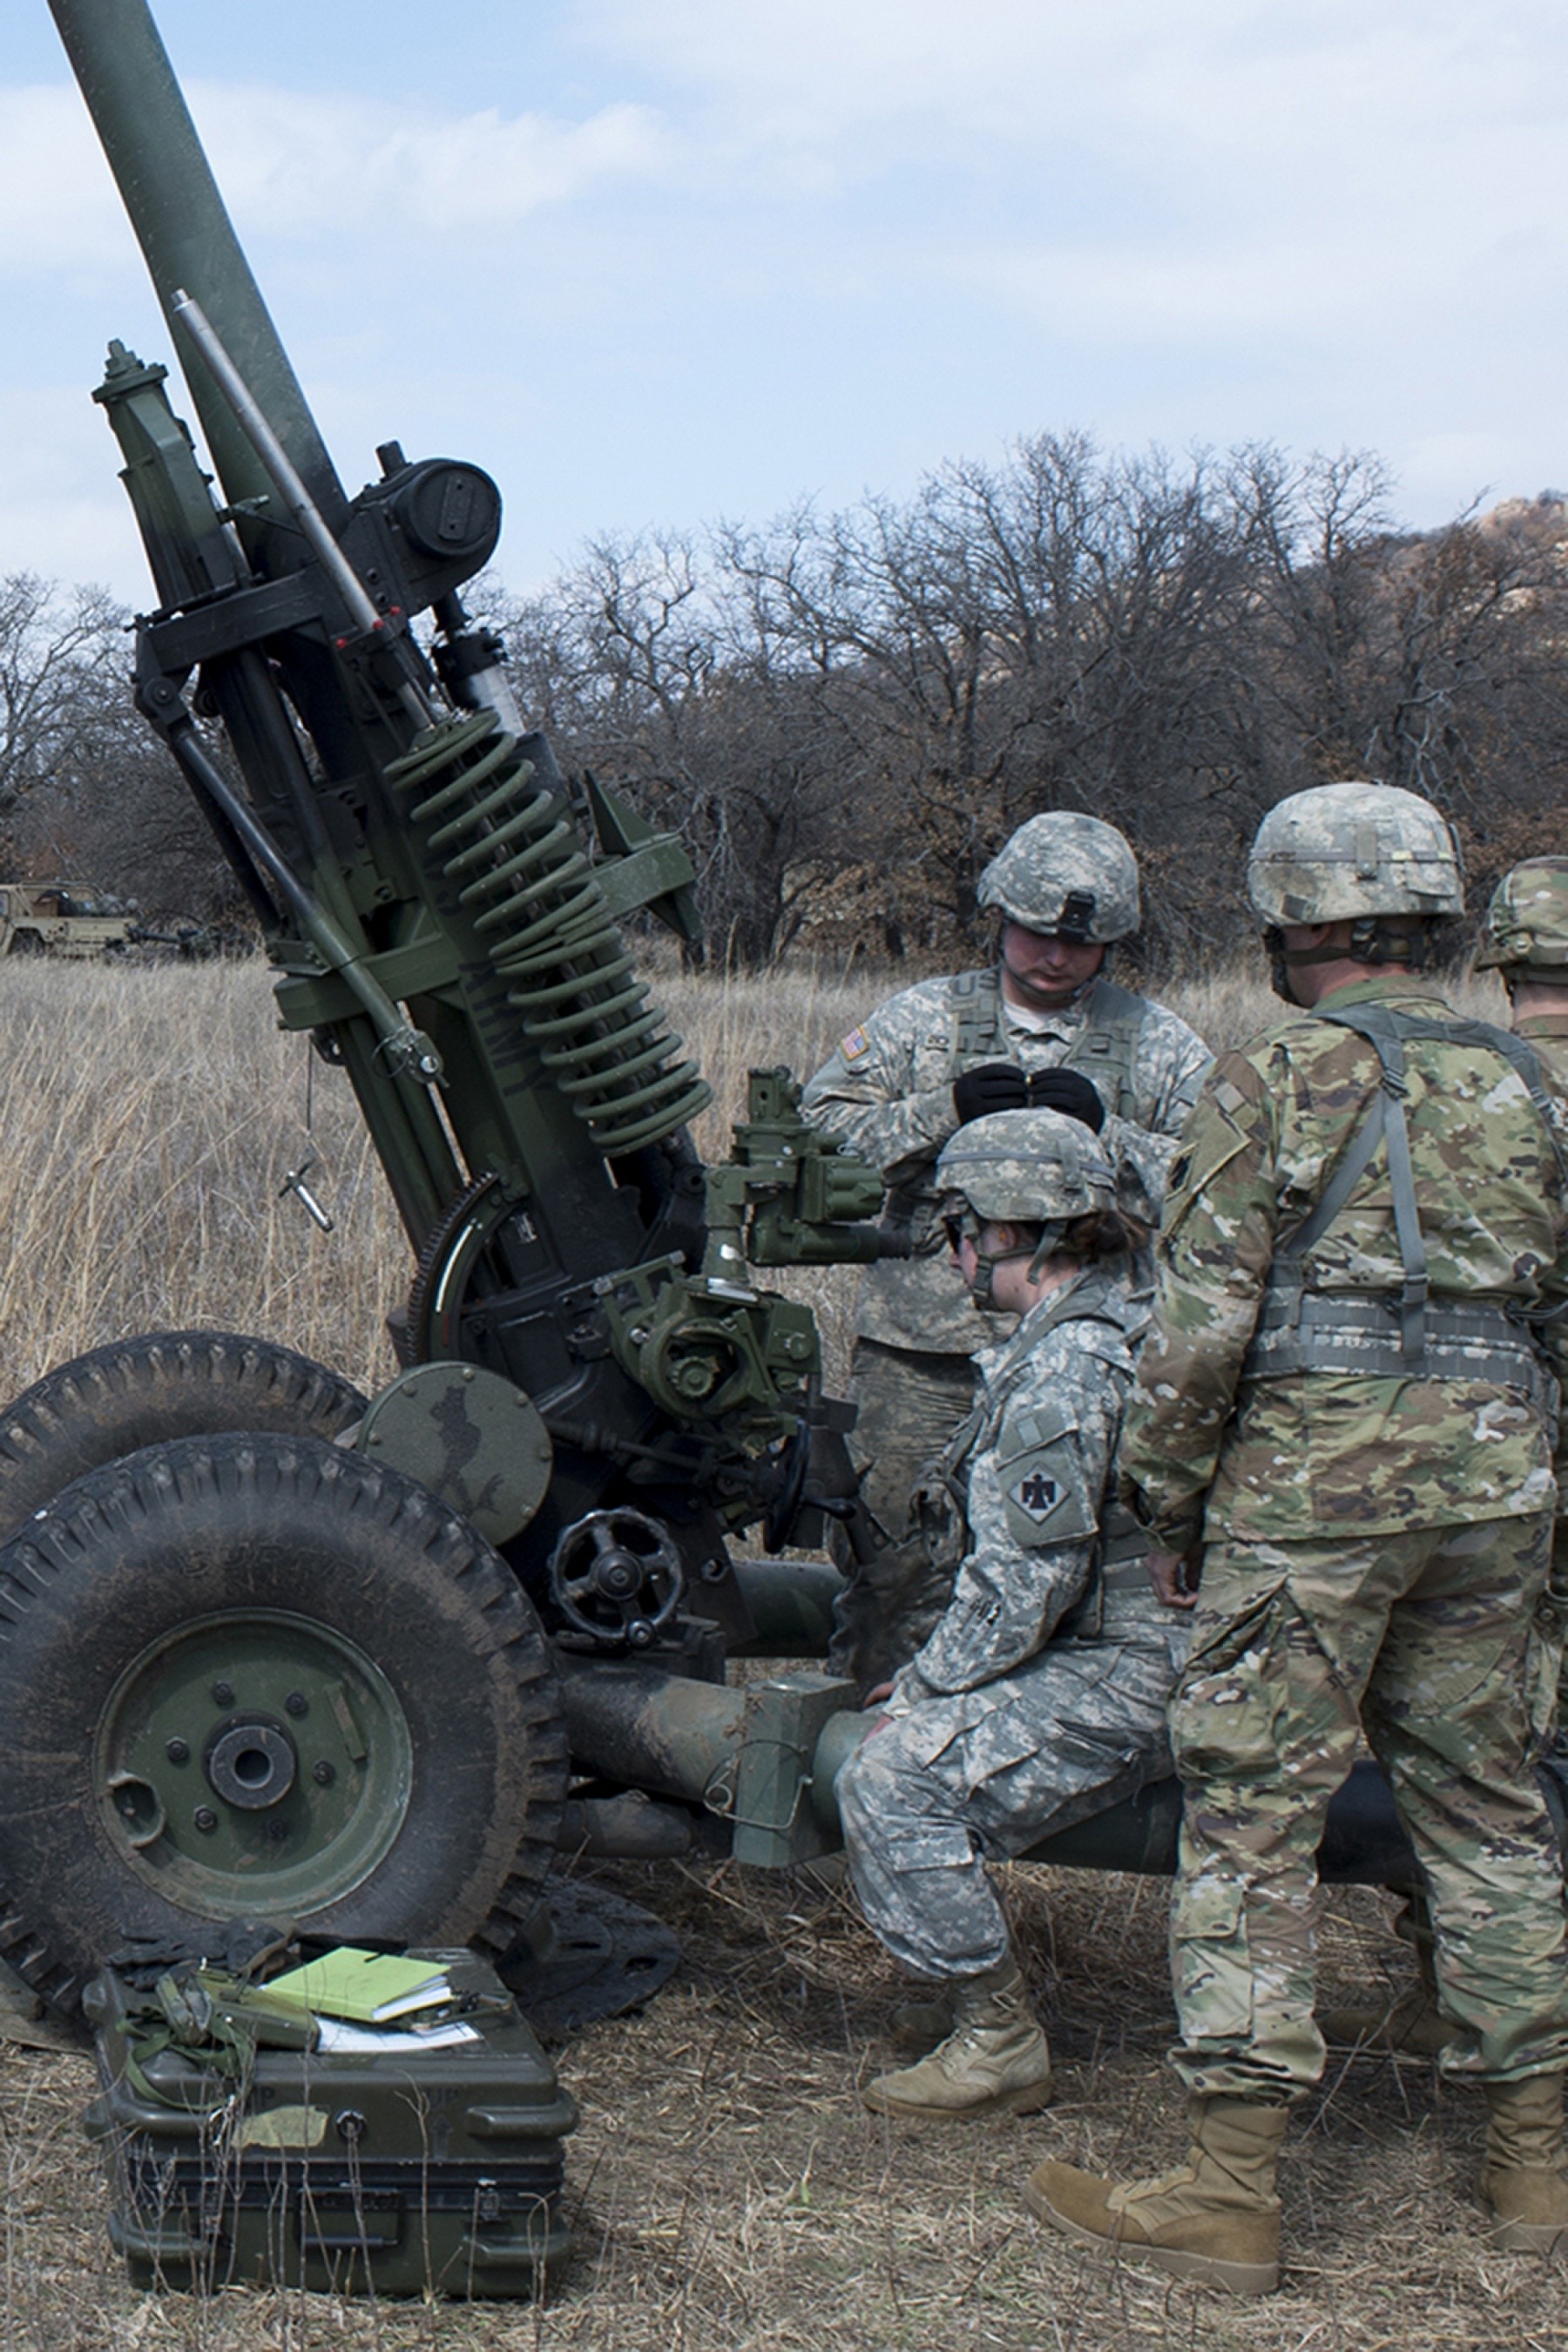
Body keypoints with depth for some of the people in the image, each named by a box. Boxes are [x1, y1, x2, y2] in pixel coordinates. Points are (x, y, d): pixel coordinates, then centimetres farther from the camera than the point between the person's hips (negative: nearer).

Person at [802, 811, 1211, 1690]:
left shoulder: (1160, 1044, 9)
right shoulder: (925, 1016, 10)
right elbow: (820, 1131, 2)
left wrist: (1106, 1132, -15)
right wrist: (942, 1112, -11)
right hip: (924, 1353, 0)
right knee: (898, 1564, 2)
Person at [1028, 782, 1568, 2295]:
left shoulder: (1279, 1078, -6)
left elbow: (1200, 1316, -11)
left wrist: (1166, 1495, 0)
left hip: (1315, 1469, -6)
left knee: (1251, 1813, -2)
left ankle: (1228, 2196, 0)